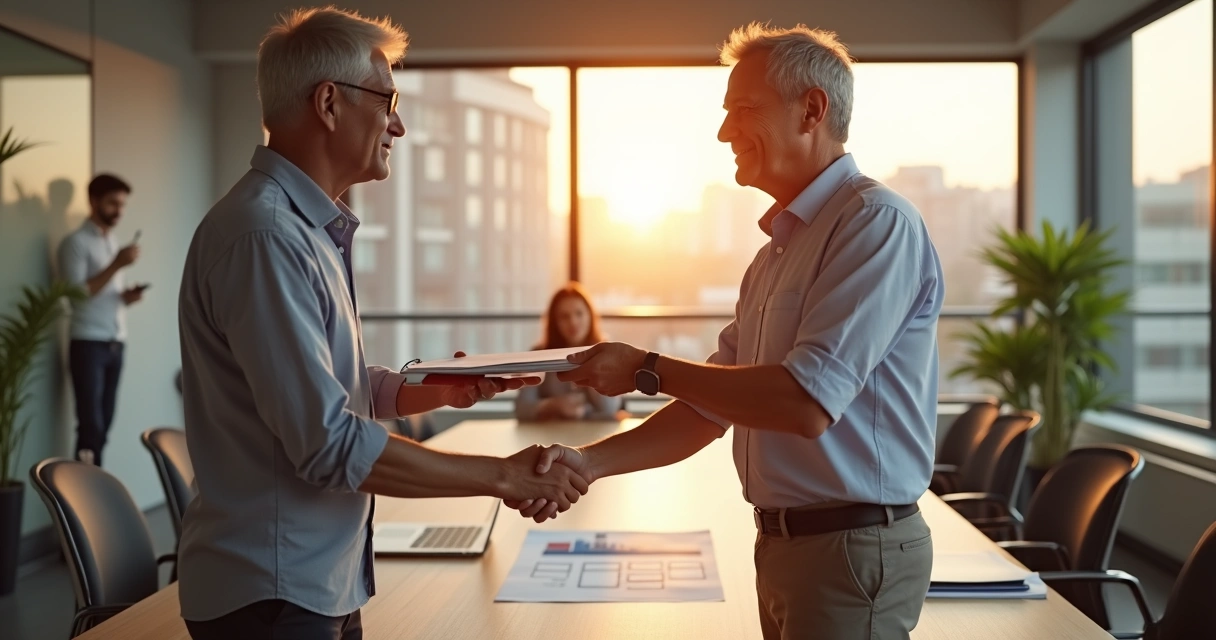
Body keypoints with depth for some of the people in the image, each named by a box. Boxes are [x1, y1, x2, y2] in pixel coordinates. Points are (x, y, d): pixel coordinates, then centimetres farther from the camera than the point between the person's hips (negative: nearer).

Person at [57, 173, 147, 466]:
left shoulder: (113, 241, 18)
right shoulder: (75, 242, -6)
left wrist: (127, 296, 2)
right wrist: (117, 264, -18)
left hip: (116, 343, 7)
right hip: (88, 344, -7)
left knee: (104, 424, 6)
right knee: (91, 424, -10)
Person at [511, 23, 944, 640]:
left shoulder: (876, 221, -15)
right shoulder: (777, 251, 14)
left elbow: (807, 402, -25)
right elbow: (714, 404, 14)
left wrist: (646, 369, -15)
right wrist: (591, 462, 1)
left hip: (854, 549, -9)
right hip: (782, 542, 9)